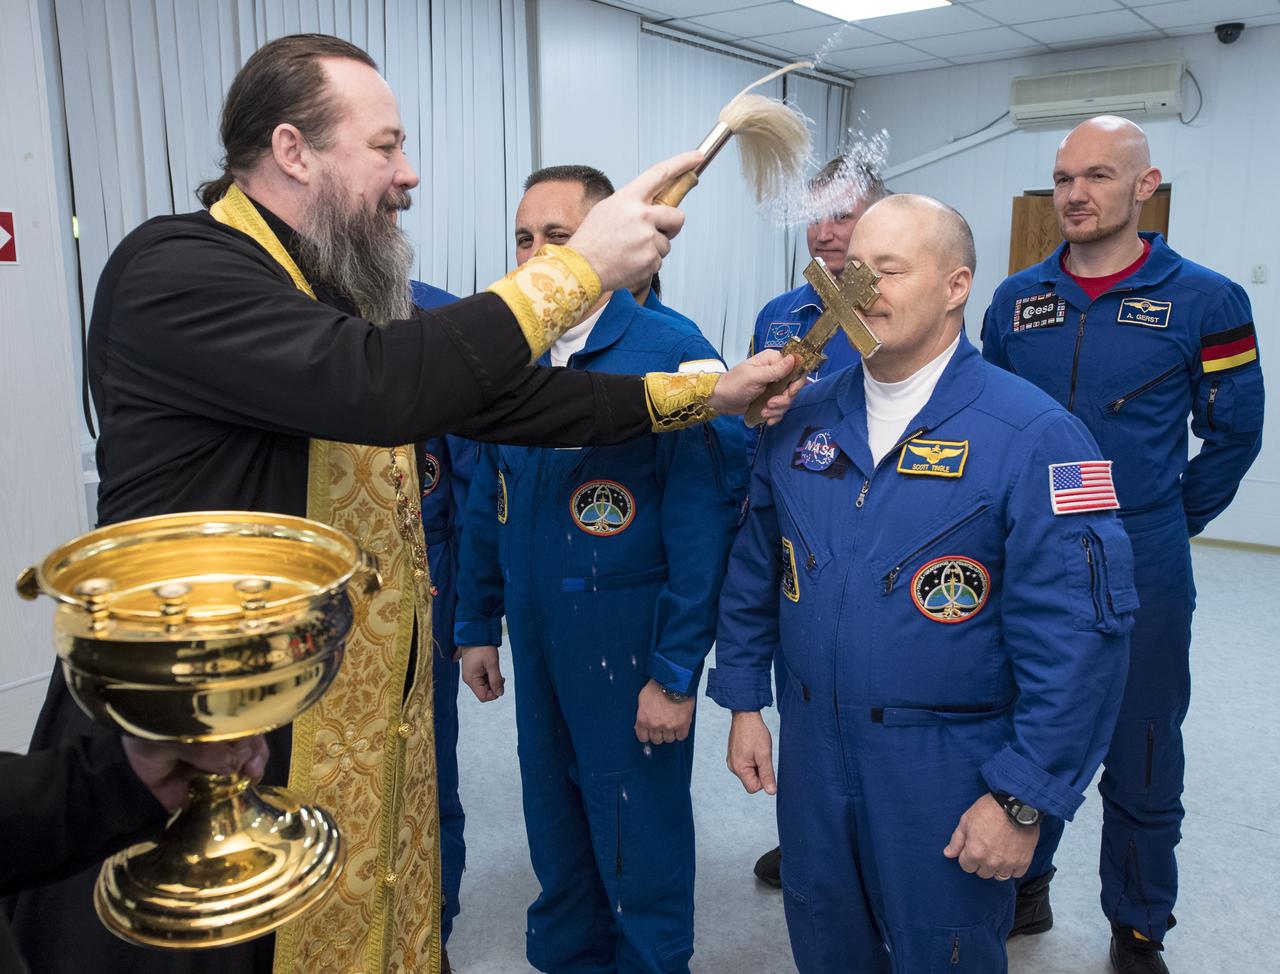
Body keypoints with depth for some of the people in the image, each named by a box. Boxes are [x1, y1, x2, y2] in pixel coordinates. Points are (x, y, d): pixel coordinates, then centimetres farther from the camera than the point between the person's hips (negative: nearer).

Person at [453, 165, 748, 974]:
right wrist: (479, 627, 12)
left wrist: (677, 674, -15)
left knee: (641, 844, 11)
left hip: (629, 647, -5)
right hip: (536, 644, 6)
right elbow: (488, 504, 11)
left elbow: (702, 526, -16)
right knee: (554, 824, 21)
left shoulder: (670, 353, -15)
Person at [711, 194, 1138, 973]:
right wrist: (743, 702, 8)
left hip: (949, 770, -4)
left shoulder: (1033, 435, -15)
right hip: (810, 750, 5)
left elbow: (1078, 637, -17)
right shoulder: (803, 417, 1)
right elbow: (754, 572, 9)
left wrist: (1024, 800, -16)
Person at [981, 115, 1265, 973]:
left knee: (1143, 763, 11)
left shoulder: (1204, 300, -6)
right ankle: (1024, 886, 38)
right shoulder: (1016, 299, 3)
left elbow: (1232, 434, 2)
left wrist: (1172, 521, 8)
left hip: (1142, 576, -2)